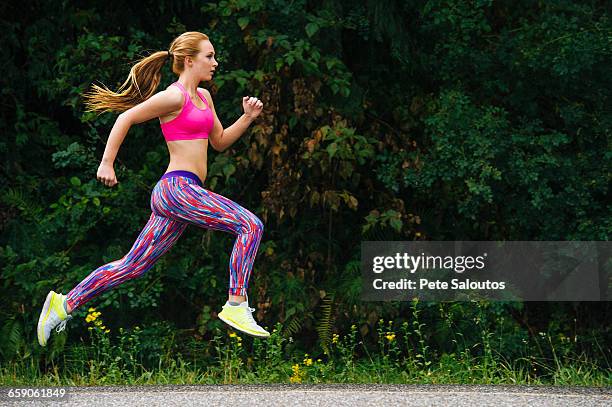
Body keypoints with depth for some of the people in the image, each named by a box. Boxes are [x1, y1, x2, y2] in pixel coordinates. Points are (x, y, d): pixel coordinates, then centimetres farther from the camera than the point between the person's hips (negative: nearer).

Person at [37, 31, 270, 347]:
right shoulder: (174, 97, -8)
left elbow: (219, 142, 26)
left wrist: (248, 117, 11)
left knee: (132, 266, 10)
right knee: (250, 225, -18)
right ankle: (236, 306, -19)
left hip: (185, 192, 9)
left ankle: (65, 303, 15)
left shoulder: (203, 97, 19)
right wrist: (107, 163, -6)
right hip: (176, 187, -9)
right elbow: (126, 118, -5)